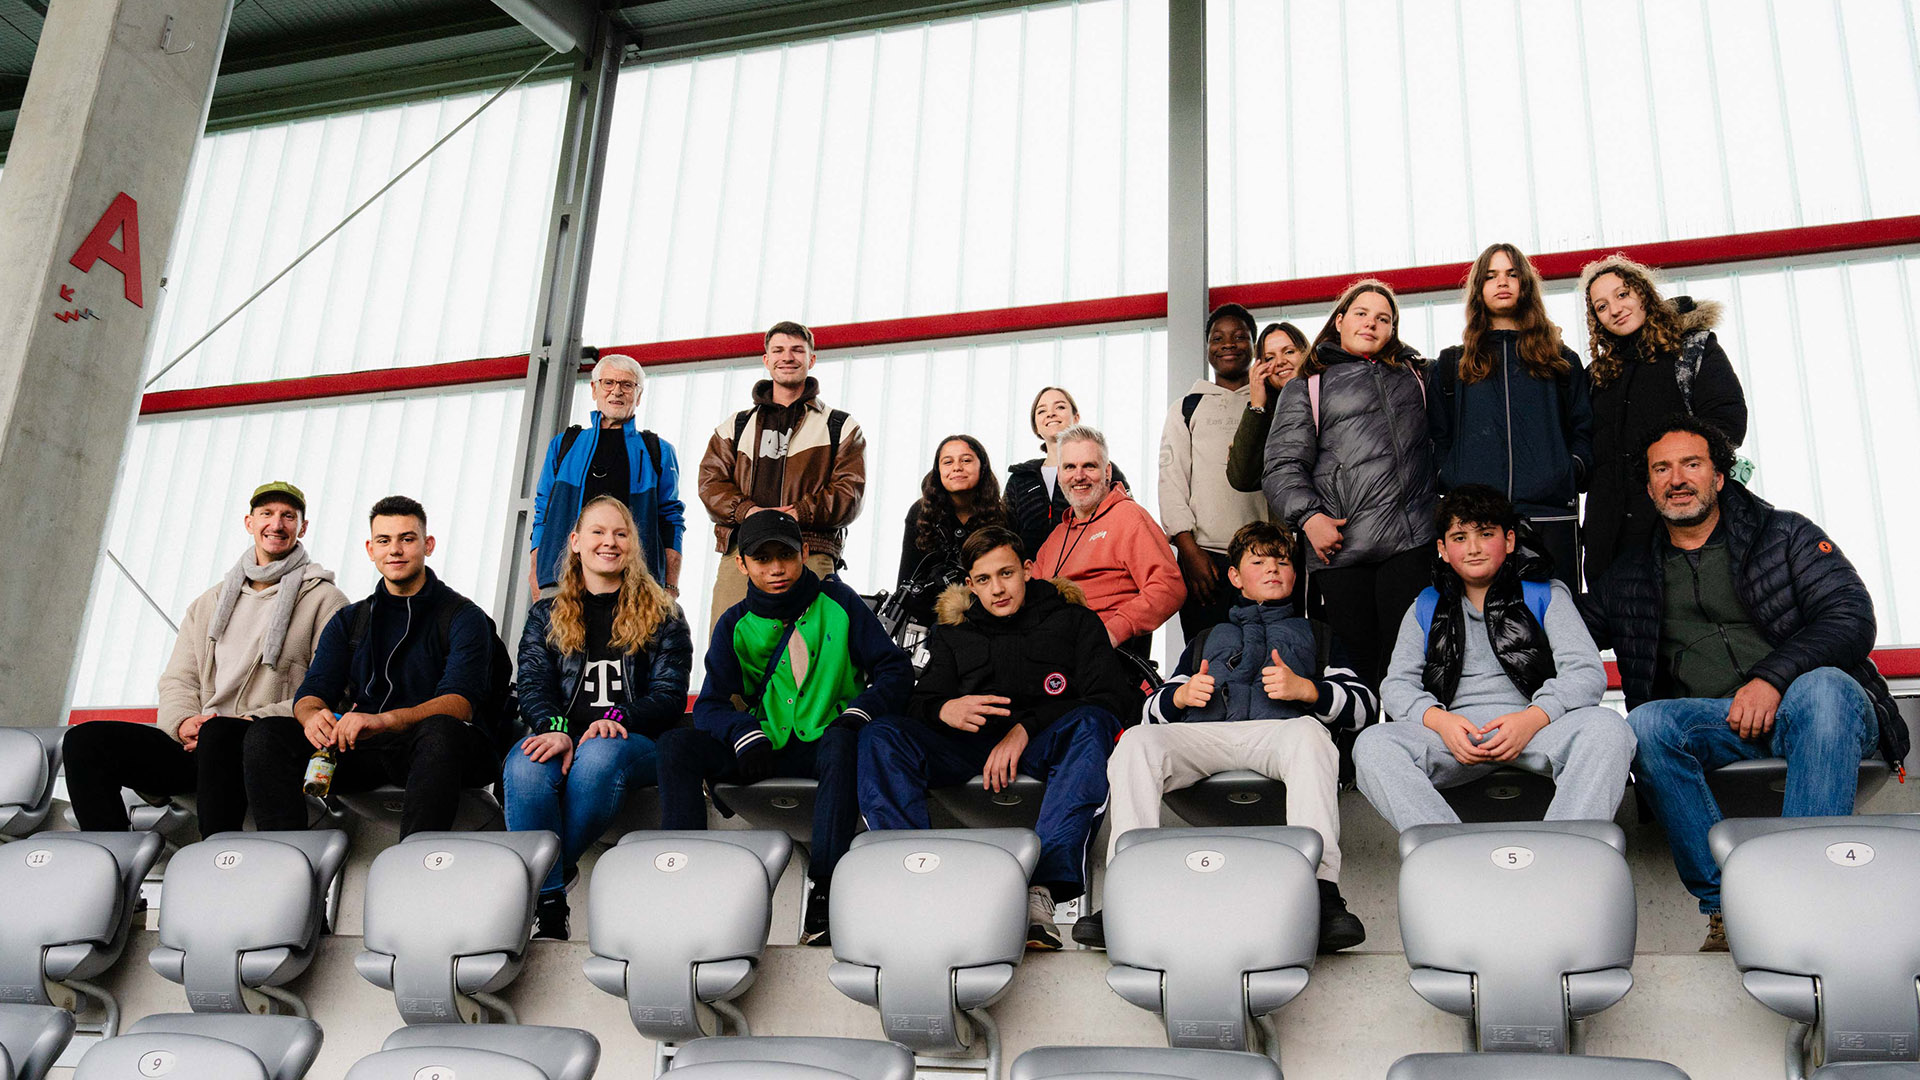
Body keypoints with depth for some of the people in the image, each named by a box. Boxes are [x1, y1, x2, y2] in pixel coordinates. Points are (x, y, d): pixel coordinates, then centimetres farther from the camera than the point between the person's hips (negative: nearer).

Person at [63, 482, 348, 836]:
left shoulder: (324, 600, 7)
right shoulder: (208, 603, 26)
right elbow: (178, 679, 19)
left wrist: (247, 722, -15)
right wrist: (183, 722, -5)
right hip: (196, 744, 6)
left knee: (219, 732, -39)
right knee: (85, 739, -13)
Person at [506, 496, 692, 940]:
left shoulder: (661, 615, 16)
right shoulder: (546, 616, 22)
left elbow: (669, 695, 5)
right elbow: (533, 687, 7)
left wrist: (617, 719, -16)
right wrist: (555, 729, -16)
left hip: (636, 741, -1)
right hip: (562, 737, 2)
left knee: (599, 755, -39)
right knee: (524, 765, -35)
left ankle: (554, 866, -21)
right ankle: (548, 904, -35)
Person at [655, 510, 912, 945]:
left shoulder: (837, 602, 2)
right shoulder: (736, 624, 7)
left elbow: (895, 670, 0)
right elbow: (711, 705, 1)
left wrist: (860, 711, -21)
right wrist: (745, 734, -23)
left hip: (826, 742, -3)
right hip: (765, 747, 3)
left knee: (841, 743, -39)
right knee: (676, 746, -20)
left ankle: (824, 892, -41)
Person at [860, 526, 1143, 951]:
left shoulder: (1072, 618, 13)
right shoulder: (954, 632, 21)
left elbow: (1112, 700, 0)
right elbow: (921, 703, 10)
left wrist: (1027, 729, -13)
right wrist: (945, 710, -17)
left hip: (1046, 743, -2)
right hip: (969, 743, 2)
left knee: (1091, 725, -37)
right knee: (879, 737, -23)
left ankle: (1043, 887, -48)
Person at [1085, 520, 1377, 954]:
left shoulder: (1315, 634, 33)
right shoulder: (1206, 640, 38)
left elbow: (1366, 707, 17)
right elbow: (1153, 711, 29)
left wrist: (1305, 688, -2)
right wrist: (1180, 695, 5)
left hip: (1278, 731, -2)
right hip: (1204, 735, 2)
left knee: (1307, 733, -39)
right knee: (1136, 742, -30)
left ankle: (1322, 891, -52)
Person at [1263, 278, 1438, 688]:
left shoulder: (1416, 375, 23)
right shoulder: (1305, 388, 14)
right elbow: (1283, 465, 4)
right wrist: (1308, 516, -11)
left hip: (1411, 543, 2)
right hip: (1340, 547, -2)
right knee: (1357, 667, -2)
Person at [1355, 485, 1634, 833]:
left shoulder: (1545, 595, 16)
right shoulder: (1426, 607, 22)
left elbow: (1587, 672, 3)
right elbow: (1397, 685, 12)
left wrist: (1532, 718, -17)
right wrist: (1438, 720, -12)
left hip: (1539, 728, -1)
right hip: (1454, 735, 1)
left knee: (1607, 728, -33)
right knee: (1371, 745, -28)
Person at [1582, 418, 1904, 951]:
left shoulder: (1784, 534, 11)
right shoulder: (1632, 574, 19)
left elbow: (1851, 618, -1)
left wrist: (1772, 678, -18)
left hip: (1801, 704, -2)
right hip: (1712, 722, 2)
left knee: (1823, 688, -37)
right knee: (1645, 724, -31)